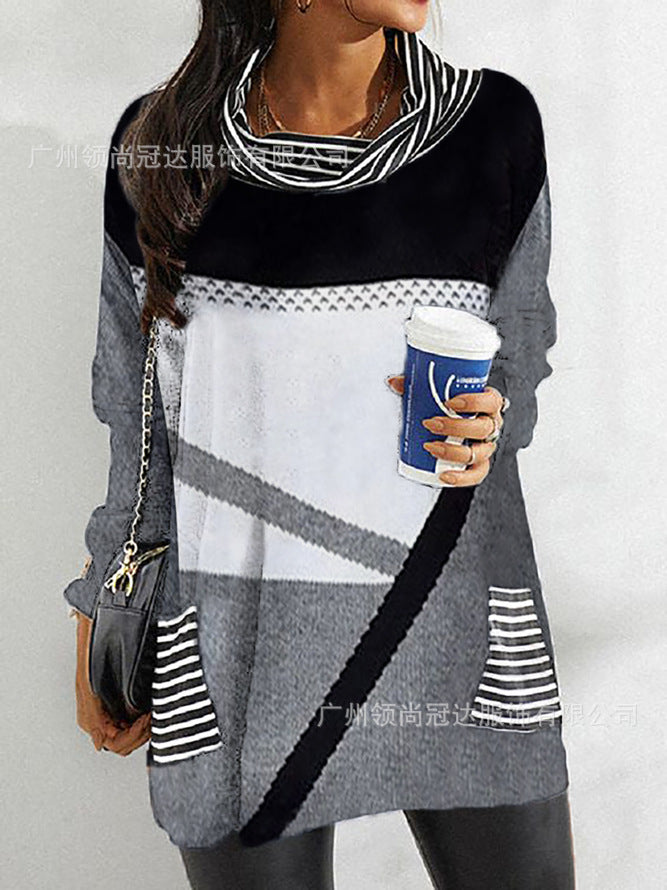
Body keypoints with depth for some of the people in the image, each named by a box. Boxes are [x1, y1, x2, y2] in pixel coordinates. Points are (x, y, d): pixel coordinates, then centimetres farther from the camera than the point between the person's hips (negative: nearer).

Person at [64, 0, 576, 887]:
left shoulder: (494, 122, -2)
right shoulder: (160, 142, -1)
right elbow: (138, 423, 7)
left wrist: (489, 417, -12)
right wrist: (100, 623, 11)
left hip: (458, 628, 1)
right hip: (232, 654, 0)